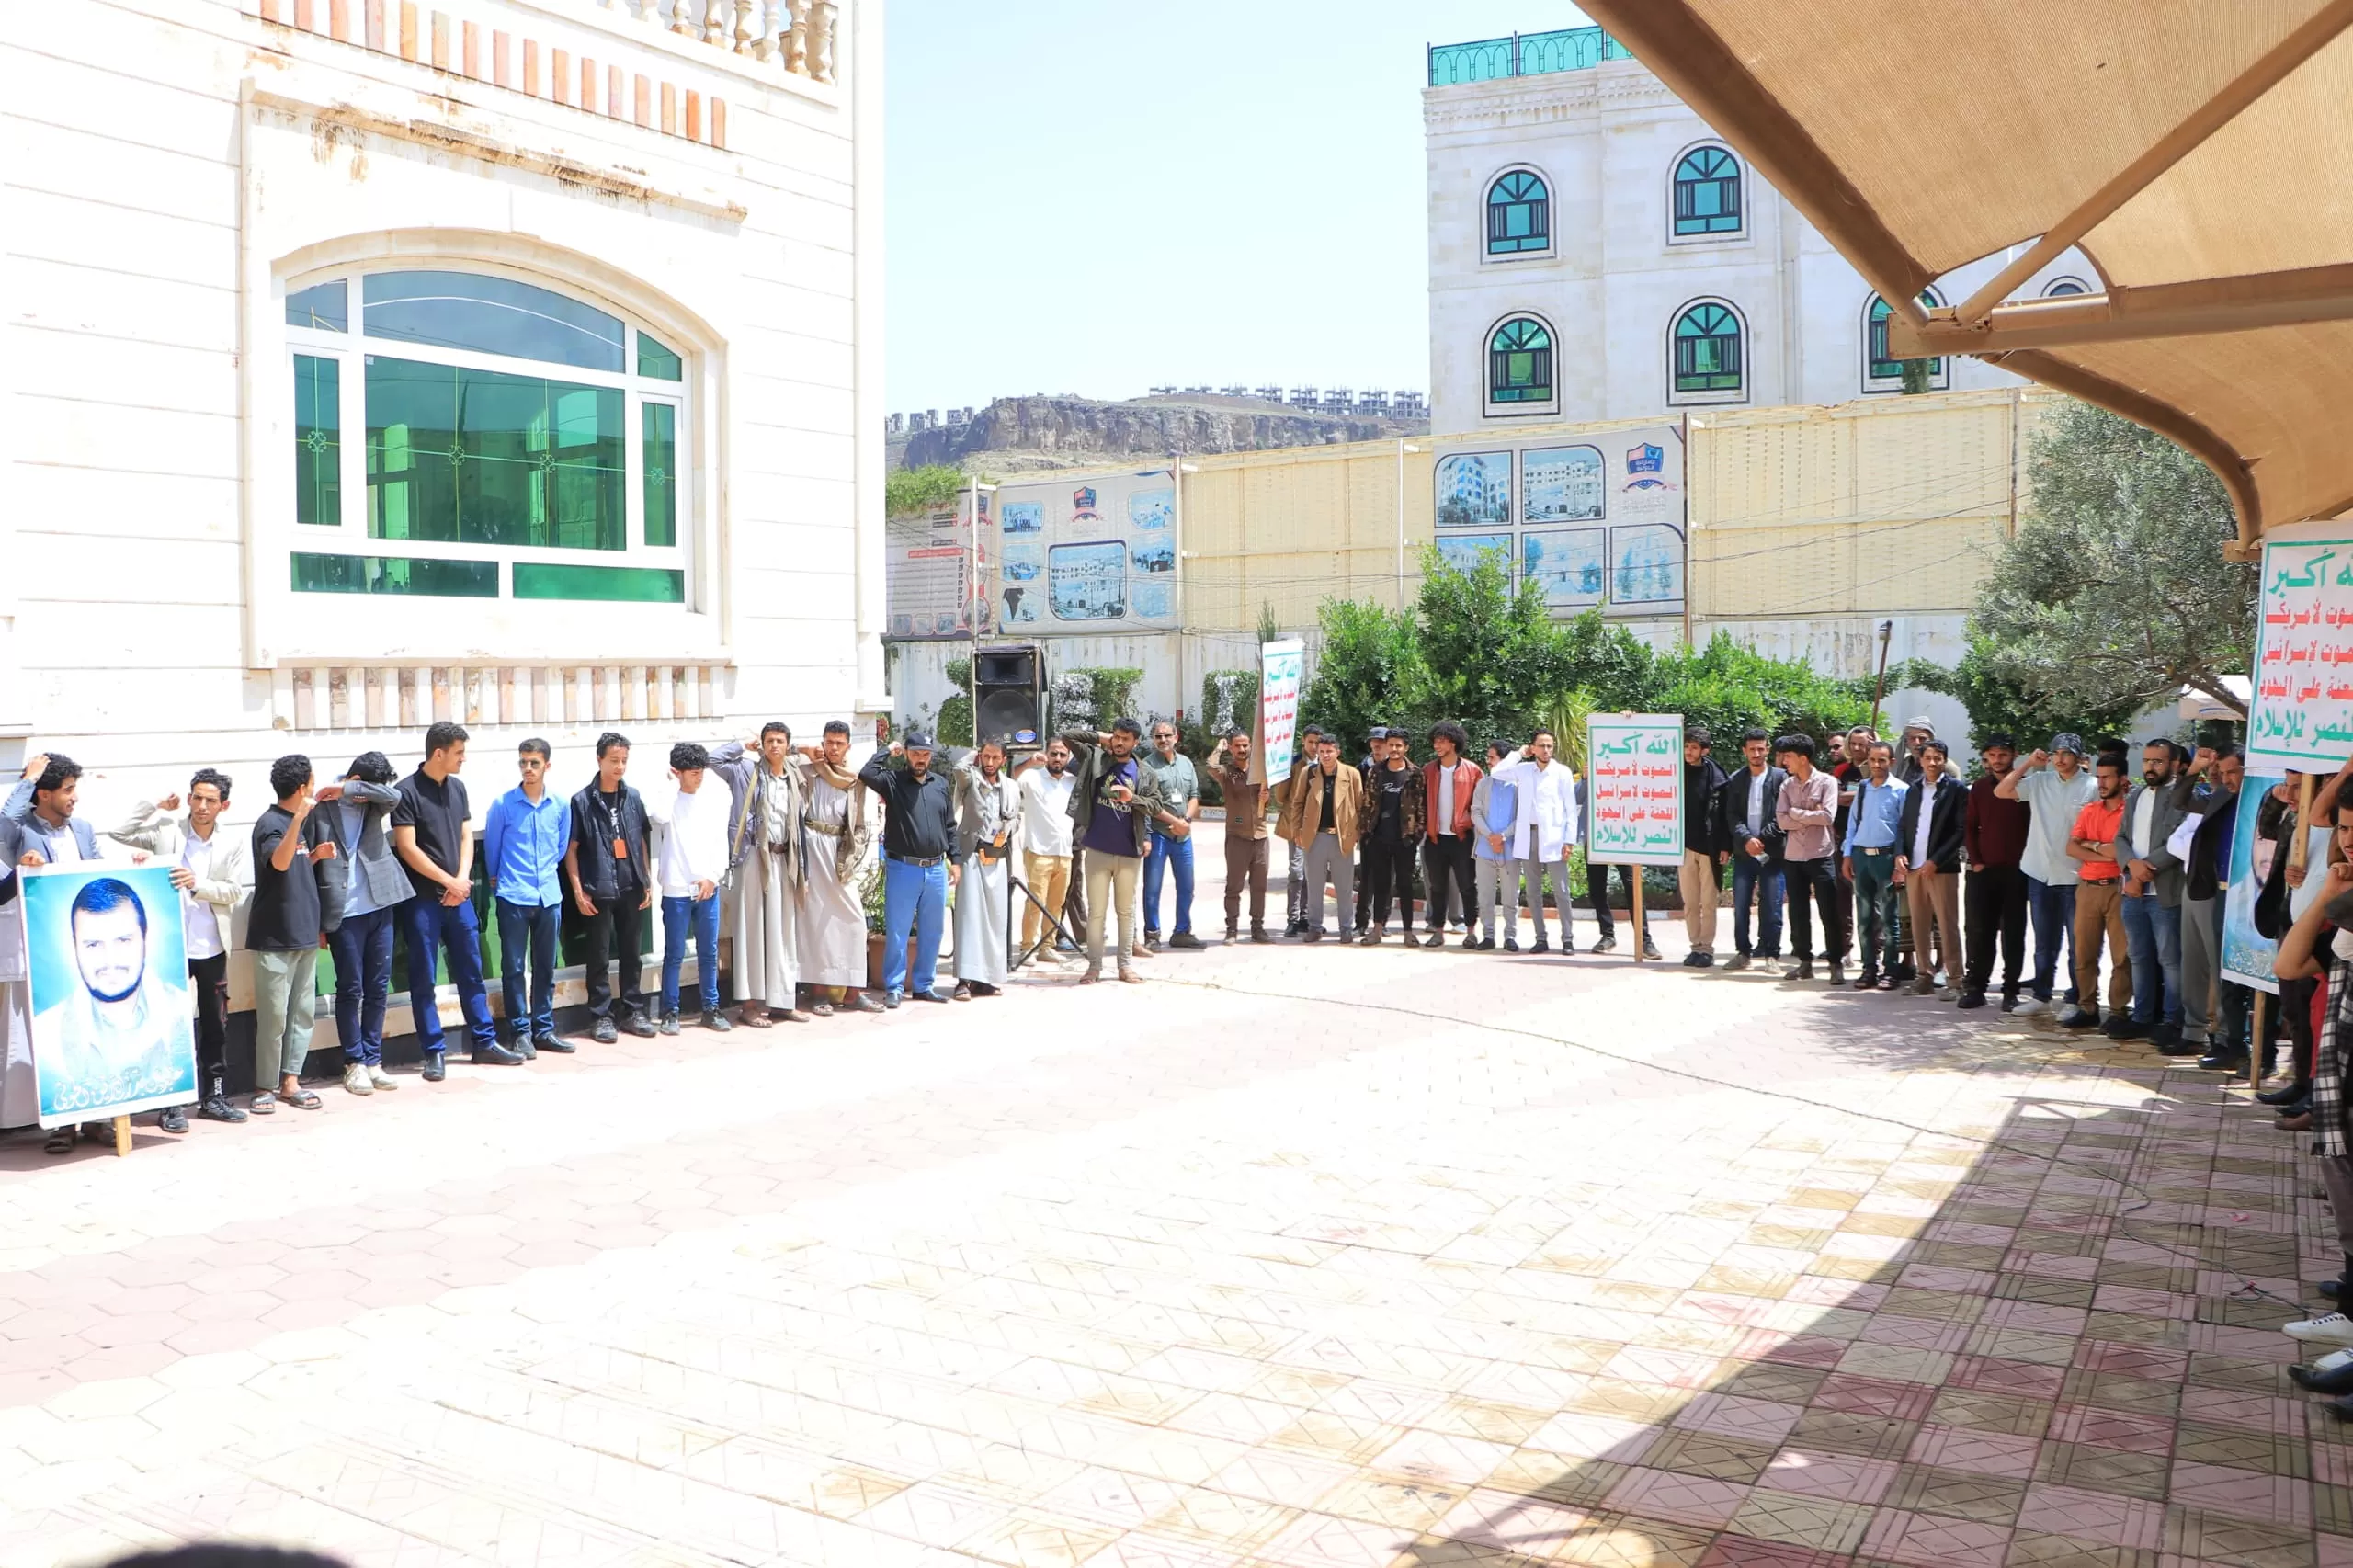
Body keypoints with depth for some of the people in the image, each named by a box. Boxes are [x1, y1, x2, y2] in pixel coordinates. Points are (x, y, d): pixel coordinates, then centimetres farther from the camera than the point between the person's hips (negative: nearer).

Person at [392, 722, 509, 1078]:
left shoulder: (457, 787, 9)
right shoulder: (406, 792, -11)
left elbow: (466, 836, 10)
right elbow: (407, 849, -14)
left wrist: (462, 879, -6)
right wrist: (448, 881, -12)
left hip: (459, 895, 6)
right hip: (422, 898, -6)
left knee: (471, 972, 11)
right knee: (424, 979, 2)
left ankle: (484, 1043, 18)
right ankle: (434, 1052, 8)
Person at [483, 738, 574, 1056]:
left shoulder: (561, 805, 2)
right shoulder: (503, 804, -6)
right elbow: (491, 850, 6)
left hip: (549, 896, 3)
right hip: (513, 898, -3)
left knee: (545, 967, 10)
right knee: (514, 967, 1)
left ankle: (543, 1029, 19)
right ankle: (519, 1032, 9)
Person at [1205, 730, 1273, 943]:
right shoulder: (1226, 771, -3)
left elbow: (1271, 799, 16)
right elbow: (1212, 767, -26)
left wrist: (1266, 798, -8)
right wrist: (1220, 747, -8)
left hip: (1260, 834, 4)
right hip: (1237, 836, -4)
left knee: (1259, 885, 8)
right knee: (1234, 886, 0)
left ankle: (1258, 928, 15)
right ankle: (1232, 929, 6)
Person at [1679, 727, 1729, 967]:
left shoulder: (1714, 775, -4)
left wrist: (1725, 846, -8)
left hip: (1709, 847, -3)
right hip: (1685, 846, 3)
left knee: (1708, 903, 1)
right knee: (1690, 903, 7)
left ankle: (1707, 948, 7)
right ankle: (1696, 946, 14)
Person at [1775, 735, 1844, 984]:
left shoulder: (1826, 782, -4)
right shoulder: (1787, 785, 8)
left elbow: (1828, 816, -16)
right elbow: (1782, 821, -2)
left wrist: (1796, 813, -9)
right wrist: (1811, 816, -11)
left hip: (1820, 855, -4)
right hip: (1793, 857, 4)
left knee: (1829, 912, -2)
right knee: (1798, 913, 8)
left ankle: (1836, 963, 3)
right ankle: (1804, 961, 17)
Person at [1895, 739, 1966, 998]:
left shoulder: (1956, 789, -1)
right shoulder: (1913, 790, 15)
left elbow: (1961, 830, -7)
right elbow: (1903, 825, 16)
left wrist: (1936, 860, -14)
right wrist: (1900, 853, -2)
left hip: (1942, 867, -5)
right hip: (1913, 867, 5)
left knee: (1947, 924, -4)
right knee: (1919, 925, 8)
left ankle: (1954, 977, 0)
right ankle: (1926, 974, 14)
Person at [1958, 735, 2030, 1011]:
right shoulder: (1979, 786, 10)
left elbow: (2034, 826, 0)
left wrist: (2025, 860, -6)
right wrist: (1975, 861, 2)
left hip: (2015, 871, -3)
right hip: (1983, 870, 3)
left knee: (2013, 933, 2)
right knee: (1978, 931, 3)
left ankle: (2011, 991, 6)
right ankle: (1975, 987, 10)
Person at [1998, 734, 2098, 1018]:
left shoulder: (2092, 786, -4)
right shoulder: (2039, 781, 6)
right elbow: (2001, 792, 6)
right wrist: (2028, 764, 2)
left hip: (2074, 876, -4)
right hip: (2039, 874, 4)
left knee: (2077, 943, 3)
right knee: (2044, 943, 13)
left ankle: (2074, 999, 11)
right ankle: (2041, 995, 21)